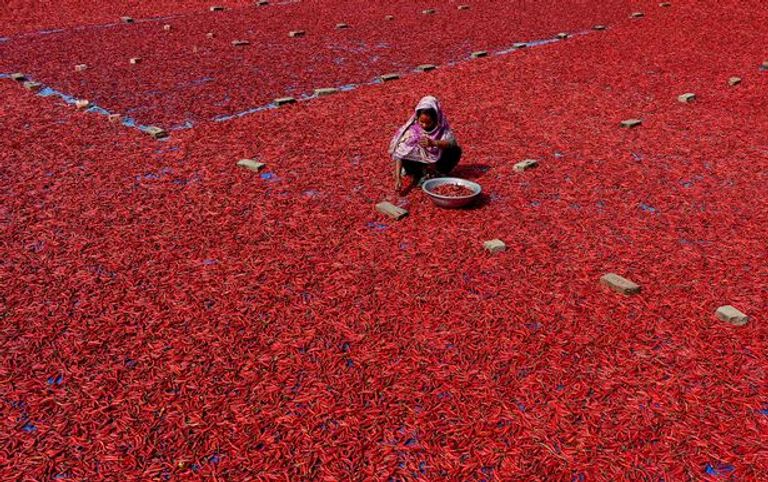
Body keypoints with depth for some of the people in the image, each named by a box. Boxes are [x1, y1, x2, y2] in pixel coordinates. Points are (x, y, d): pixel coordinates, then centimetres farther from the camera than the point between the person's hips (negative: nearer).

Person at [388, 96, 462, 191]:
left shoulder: (441, 125, -22)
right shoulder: (412, 129, -27)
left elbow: (452, 142, -34)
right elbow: (399, 153, -32)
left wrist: (433, 143, -52)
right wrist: (398, 178, -43)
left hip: (436, 161, 1)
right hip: (418, 161, -1)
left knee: (455, 151, -23)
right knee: (406, 163, -32)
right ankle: (421, 174, 0)